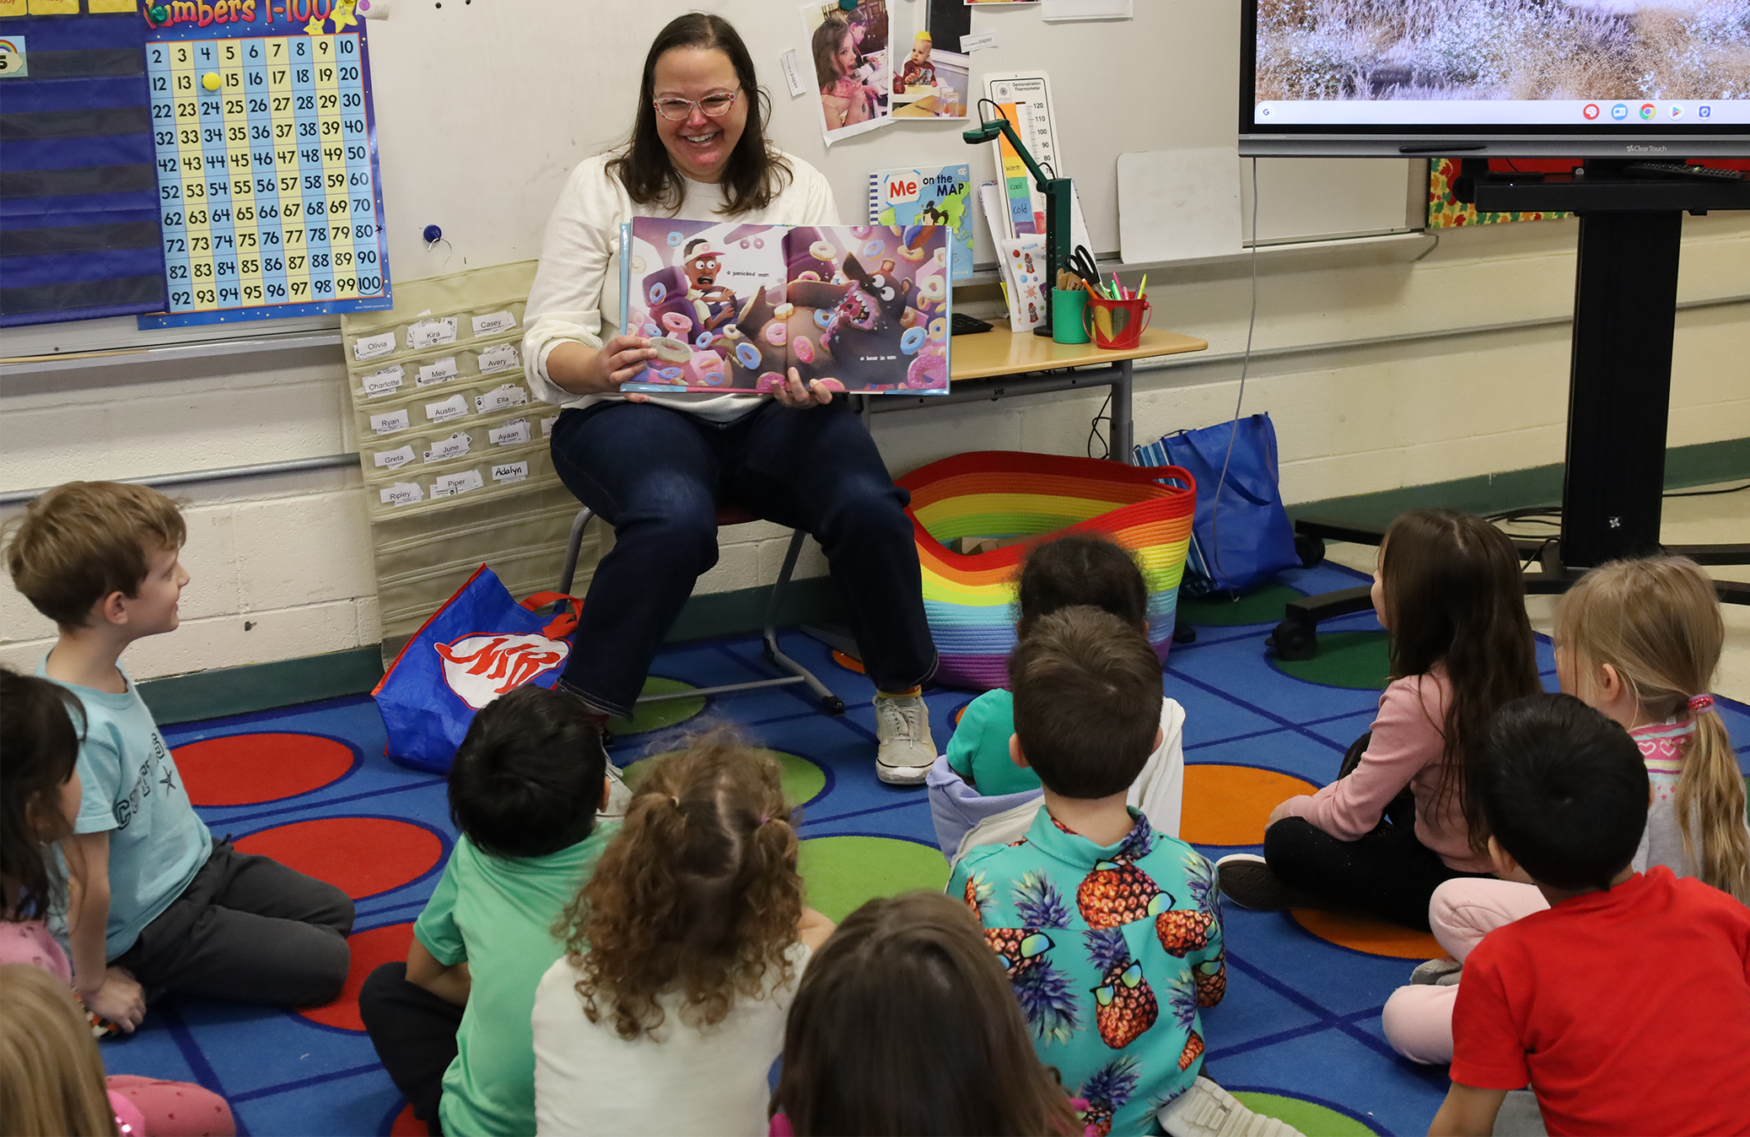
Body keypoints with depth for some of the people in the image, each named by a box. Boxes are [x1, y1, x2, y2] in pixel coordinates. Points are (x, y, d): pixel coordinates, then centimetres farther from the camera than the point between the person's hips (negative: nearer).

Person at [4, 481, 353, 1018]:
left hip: (198, 862, 9)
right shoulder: (77, 729, -36)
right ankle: (145, 977, 3)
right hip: (154, 927, -9)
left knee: (335, 912, 17)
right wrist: (92, 985, -15)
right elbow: (88, 887, -27)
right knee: (324, 963, -3)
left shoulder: (103, 671, -9)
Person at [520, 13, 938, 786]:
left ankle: (902, 696, 0)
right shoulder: (602, 187, 3)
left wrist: (818, 378, -20)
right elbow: (547, 342, -1)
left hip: (775, 411, 2)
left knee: (868, 506, -26)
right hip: (635, 411, -2)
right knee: (675, 520, -35)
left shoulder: (798, 187, 9)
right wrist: (598, 368, -25)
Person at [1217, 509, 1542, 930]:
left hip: (1451, 882, -9)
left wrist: (1295, 808, 2)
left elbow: (1350, 815, -20)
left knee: (1287, 840, -13)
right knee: (1364, 750, 20)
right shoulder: (1504, 667, -5)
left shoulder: (1418, 699, -30)